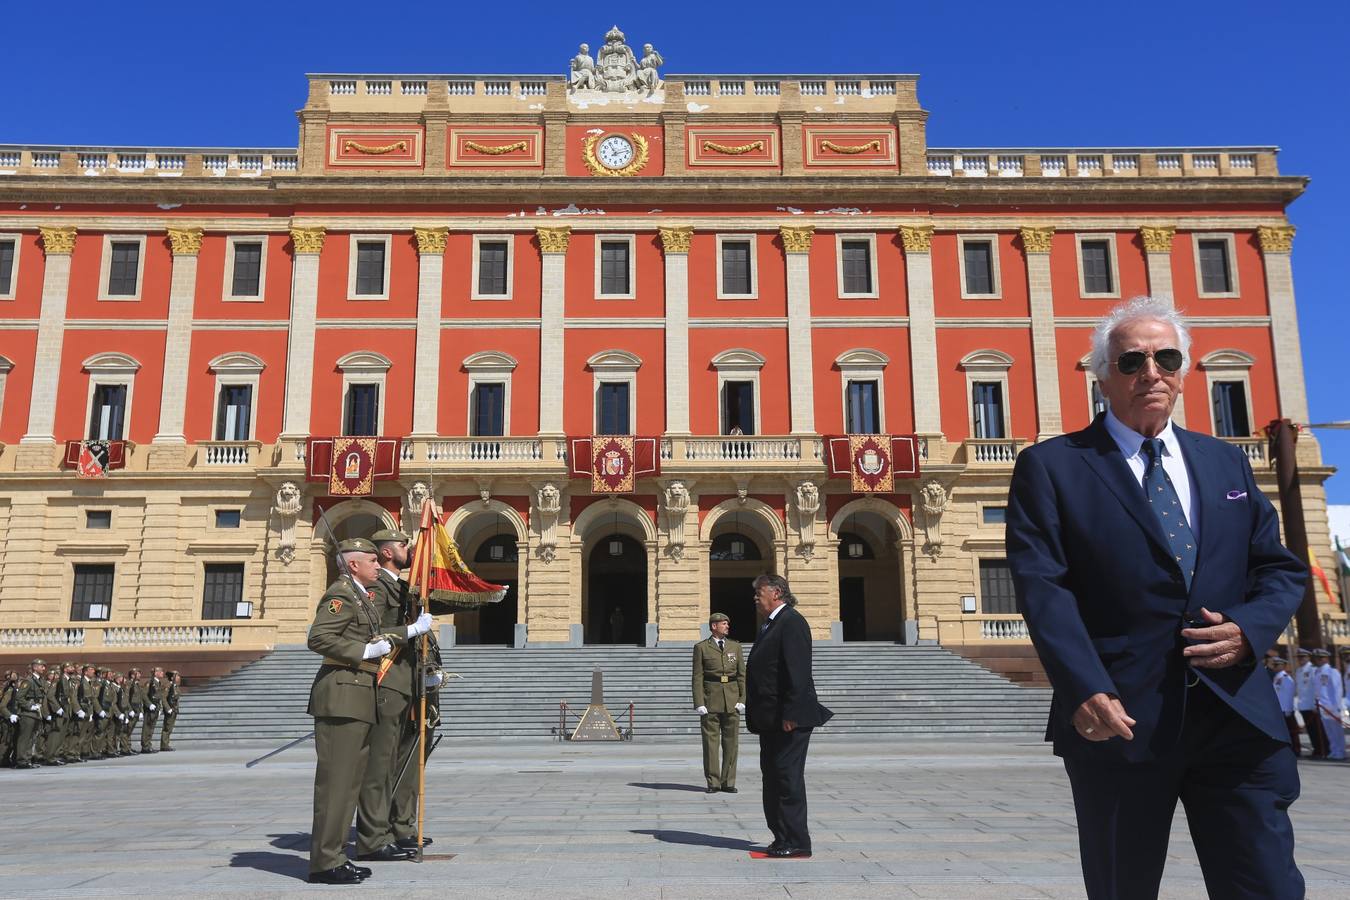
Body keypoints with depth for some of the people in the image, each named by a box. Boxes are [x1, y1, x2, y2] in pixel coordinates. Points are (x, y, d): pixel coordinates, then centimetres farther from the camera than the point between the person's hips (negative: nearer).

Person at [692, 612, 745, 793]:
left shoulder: (735, 646, 13)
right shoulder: (701, 648, 3)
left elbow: (742, 674, 10)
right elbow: (697, 677, 0)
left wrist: (742, 699, 0)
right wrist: (699, 703, -9)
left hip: (732, 699, 3)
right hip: (710, 699, -3)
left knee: (731, 742, 3)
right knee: (710, 741, 0)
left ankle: (728, 782, 11)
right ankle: (713, 782, 7)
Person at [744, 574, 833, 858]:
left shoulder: (791, 622, -13)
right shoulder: (770, 625, 18)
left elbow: (798, 671, -21)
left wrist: (790, 713, -24)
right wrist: (758, 716, 17)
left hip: (789, 719, -10)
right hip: (771, 719, 10)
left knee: (788, 778, -5)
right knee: (772, 777, 14)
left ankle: (796, 843, 2)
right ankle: (782, 837, 23)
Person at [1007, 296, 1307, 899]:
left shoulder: (1227, 463, 15)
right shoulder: (1051, 467, 0)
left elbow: (1281, 568, 15)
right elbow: (1042, 585, -11)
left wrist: (1250, 626, -7)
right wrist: (1085, 689, -23)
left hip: (1236, 713, 3)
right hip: (1120, 718, -3)